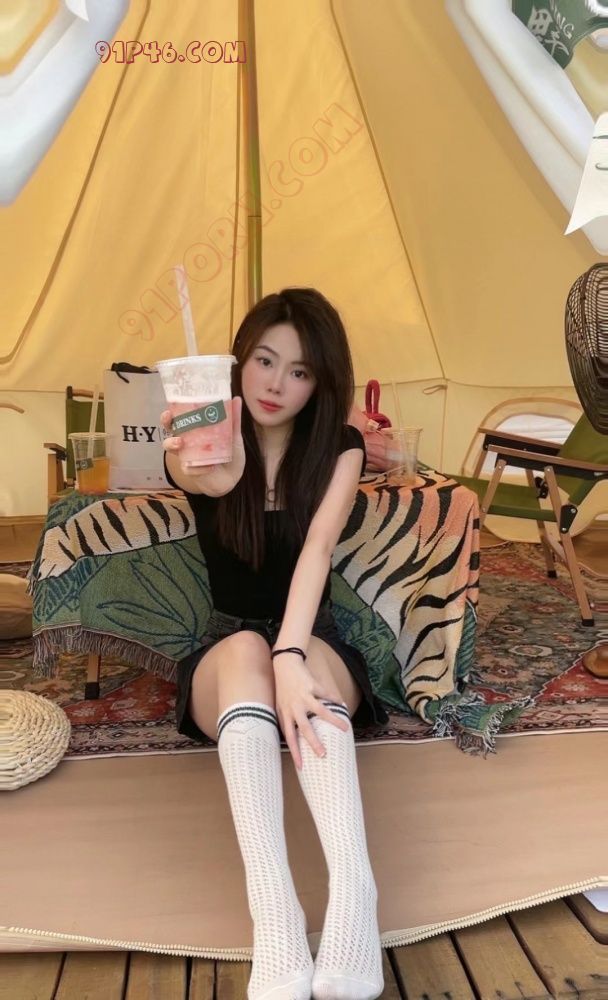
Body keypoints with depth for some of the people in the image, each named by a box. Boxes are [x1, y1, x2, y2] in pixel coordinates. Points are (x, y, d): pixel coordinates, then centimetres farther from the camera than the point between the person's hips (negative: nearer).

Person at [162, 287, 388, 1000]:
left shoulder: (339, 447, -7)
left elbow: (316, 550, -24)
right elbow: (196, 476, -33)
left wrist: (290, 657, -40)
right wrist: (204, 476, -59)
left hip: (317, 643, 0)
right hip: (223, 654, 0)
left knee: (288, 652, -36)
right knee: (244, 648, -36)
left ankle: (354, 903, -50)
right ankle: (276, 928, -48)